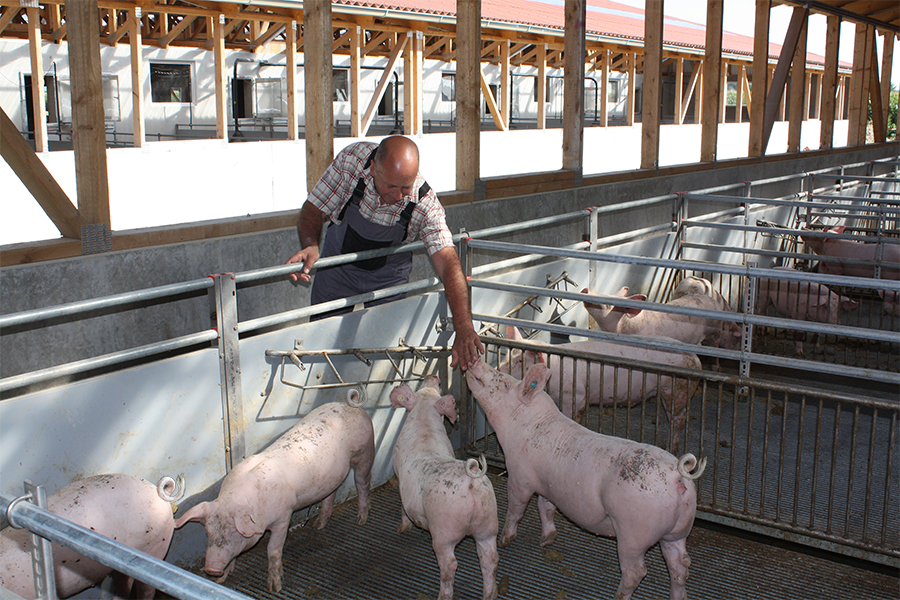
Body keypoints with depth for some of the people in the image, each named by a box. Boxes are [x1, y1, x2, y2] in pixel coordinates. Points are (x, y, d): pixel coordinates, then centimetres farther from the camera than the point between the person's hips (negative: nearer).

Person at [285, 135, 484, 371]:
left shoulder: (426, 204, -32)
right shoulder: (352, 159, -29)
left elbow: (448, 263, -38)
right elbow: (313, 208, -17)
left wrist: (464, 329, -49)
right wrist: (310, 245, -38)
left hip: (388, 279, -1)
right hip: (338, 269, 1)